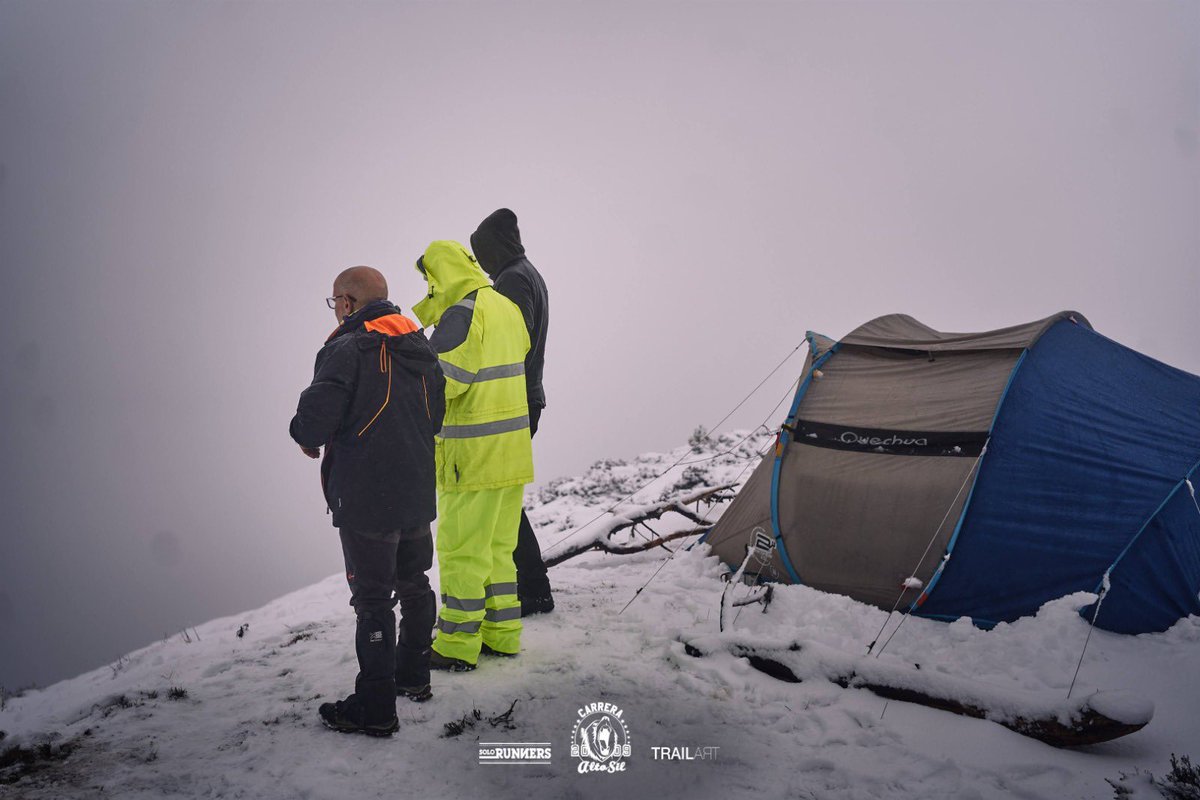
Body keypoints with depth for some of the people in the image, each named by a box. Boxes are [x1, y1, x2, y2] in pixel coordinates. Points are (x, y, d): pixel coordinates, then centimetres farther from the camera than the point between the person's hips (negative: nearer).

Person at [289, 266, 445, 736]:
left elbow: (315, 418, -22)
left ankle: (375, 708, 6)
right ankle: (414, 676, 36)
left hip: (366, 501, -8)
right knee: (413, 585, 20)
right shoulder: (420, 349, 8)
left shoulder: (347, 349, -16)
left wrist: (307, 438, 0)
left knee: (373, 599, -1)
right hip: (418, 494, 8)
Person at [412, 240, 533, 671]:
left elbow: (439, 383, -23)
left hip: (474, 454, -9)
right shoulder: (506, 308, 12)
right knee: (498, 546, 17)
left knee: (461, 549, 0)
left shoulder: (461, 315, -16)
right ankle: (502, 633, 24)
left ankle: (458, 645, 7)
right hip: (513, 450, 9)